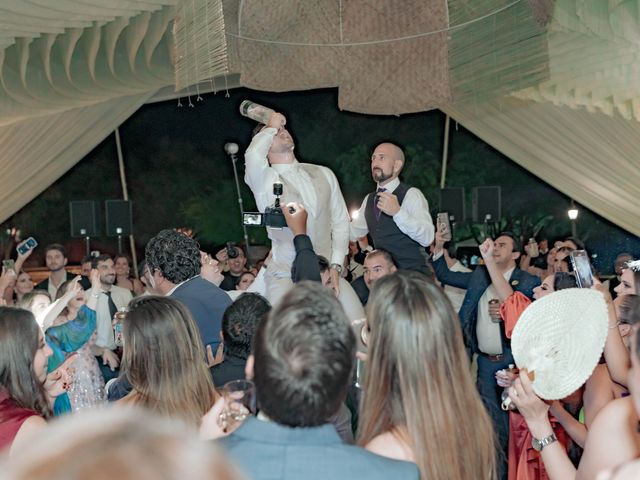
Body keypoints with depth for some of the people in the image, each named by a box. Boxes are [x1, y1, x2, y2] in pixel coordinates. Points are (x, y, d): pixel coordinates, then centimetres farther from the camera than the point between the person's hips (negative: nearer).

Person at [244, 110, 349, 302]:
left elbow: (340, 221, 13)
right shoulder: (264, 180, -2)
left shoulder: (323, 174, 13)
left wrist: (336, 265, 1)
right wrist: (271, 127, -5)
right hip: (285, 277, -3)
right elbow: (253, 155, -25)